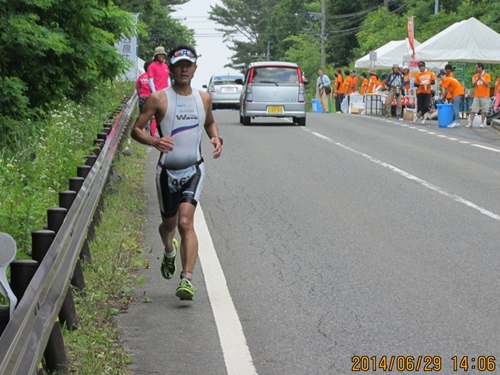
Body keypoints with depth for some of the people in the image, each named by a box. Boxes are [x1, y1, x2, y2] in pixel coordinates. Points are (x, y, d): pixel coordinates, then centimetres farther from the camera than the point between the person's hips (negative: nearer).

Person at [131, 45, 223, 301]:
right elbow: (136, 129, -6)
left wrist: (216, 138, 2)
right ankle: (169, 251, 52)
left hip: (194, 170, 0)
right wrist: (155, 142, -26)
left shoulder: (204, 98, 5)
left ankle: (188, 279, -21)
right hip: (167, 171, 0)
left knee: (185, 222, -18)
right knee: (169, 223, 16)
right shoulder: (159, 99, -6)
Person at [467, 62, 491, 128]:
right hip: (476, 96, 3)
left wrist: (481, 78, -19)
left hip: (484, 96, -3)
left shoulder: (487, 75, -2)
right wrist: (477, 79, -16)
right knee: (473, 110, -1)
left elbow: (487, 84, -11)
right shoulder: (475, 76, 9)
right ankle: (470, 122, 0)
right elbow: (473, 85, 1)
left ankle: (482, 123, 7)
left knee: (484, 110, 0)